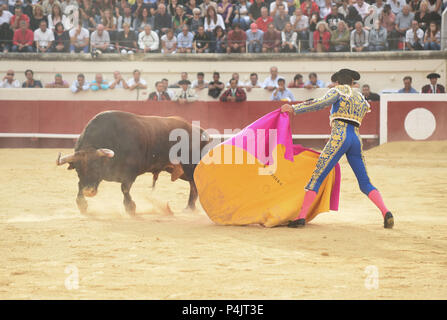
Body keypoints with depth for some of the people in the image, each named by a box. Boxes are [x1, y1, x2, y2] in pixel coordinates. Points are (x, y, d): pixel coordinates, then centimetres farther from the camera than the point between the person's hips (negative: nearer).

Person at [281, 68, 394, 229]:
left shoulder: (338, 91, 7)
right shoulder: (361, 98, 26)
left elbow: (321, 103, -10)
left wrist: (294, 108, -12)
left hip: (339, 137, -5)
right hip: (356, 139, 5)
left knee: (317, 178, -6)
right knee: (365, 184, 11)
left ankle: (301, 216, -13)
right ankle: (386, 213, -8)